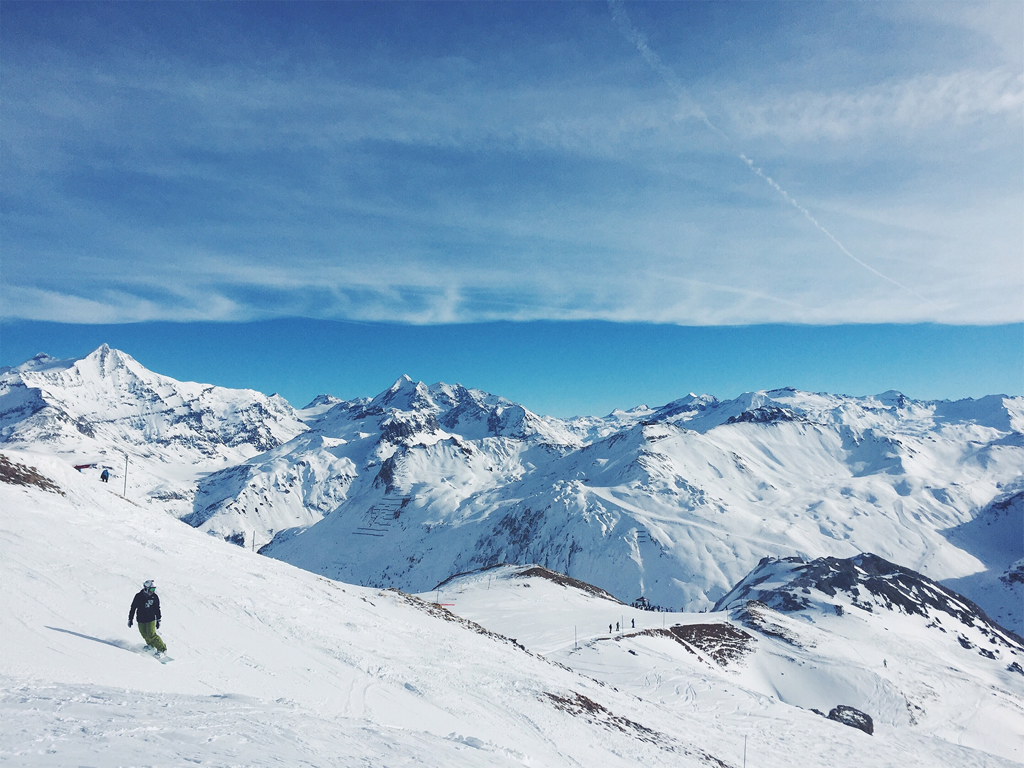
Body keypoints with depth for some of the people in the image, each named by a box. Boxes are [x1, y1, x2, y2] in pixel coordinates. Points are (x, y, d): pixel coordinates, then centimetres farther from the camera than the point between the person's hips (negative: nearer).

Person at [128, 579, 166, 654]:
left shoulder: (154, 597, -5)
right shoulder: (139, 597, -9)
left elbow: (157, 609, 5)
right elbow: (133, 608, 3)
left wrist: (158, 620, 7)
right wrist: (130, 619, 7)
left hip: (151, 619, -2)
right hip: (141, 620, 2)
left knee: (151, 635, -12)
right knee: (144, 635, 5)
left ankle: (162, 649, -5)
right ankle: (150, 644, 35)